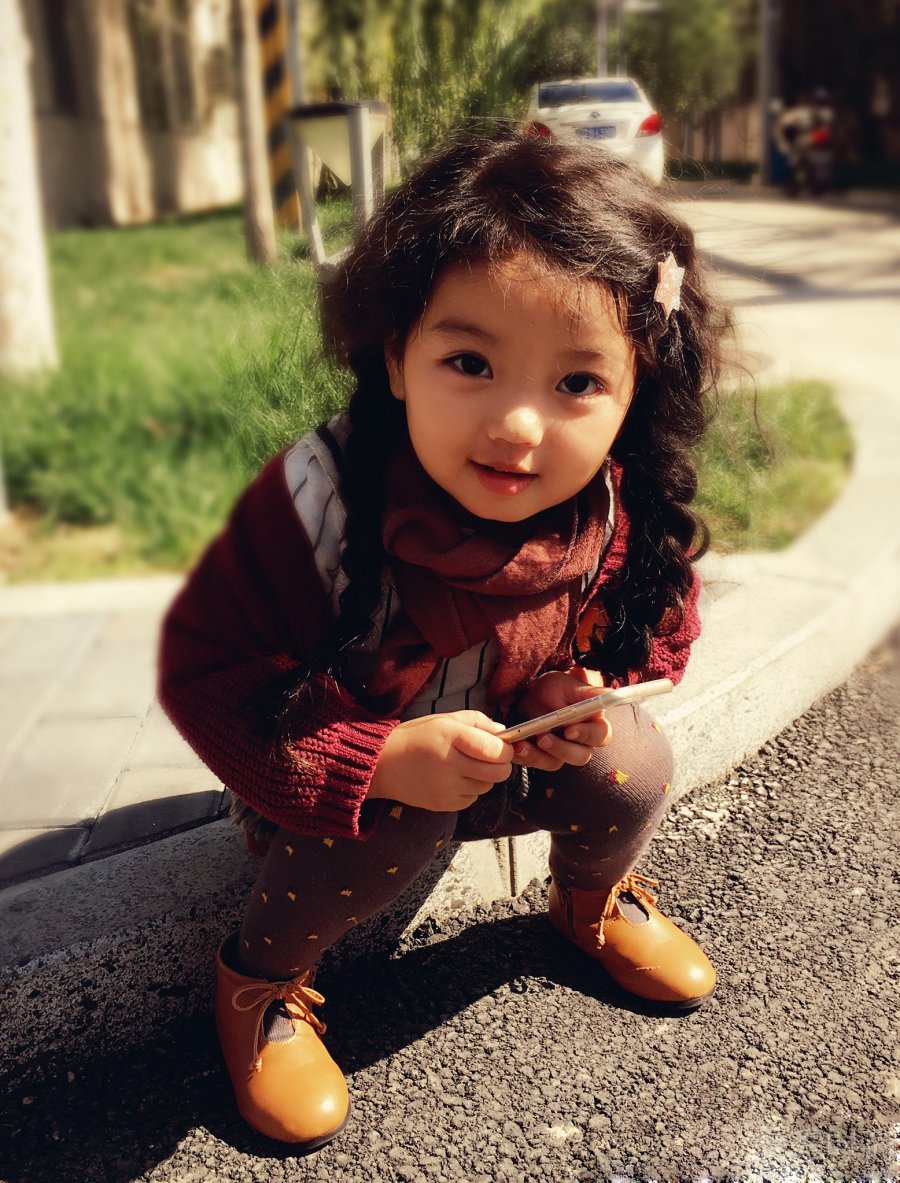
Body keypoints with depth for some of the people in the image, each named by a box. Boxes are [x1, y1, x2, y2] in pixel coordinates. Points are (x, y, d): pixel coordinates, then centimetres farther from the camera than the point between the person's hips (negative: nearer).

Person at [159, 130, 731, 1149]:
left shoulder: (621, 514, -21)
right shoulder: (318, 501, -33)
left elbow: (655, 627, 0)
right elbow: (205, 672, -27)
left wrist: (588, 687, -23)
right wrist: (379, 760, -37)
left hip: (511, 758, 3)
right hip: (333, 778, -3)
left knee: (631, 765, -17)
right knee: (388, 823, -31)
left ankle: (594, 898, 20)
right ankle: (261, 972, 1)